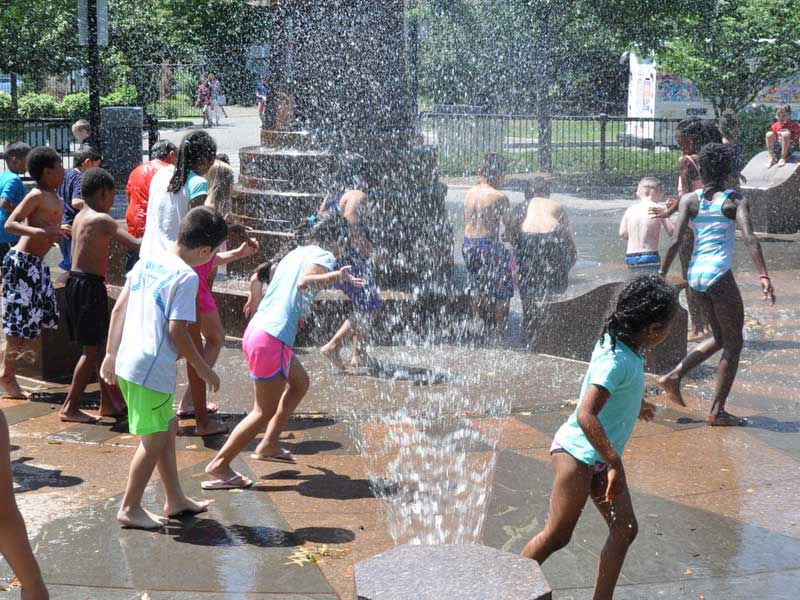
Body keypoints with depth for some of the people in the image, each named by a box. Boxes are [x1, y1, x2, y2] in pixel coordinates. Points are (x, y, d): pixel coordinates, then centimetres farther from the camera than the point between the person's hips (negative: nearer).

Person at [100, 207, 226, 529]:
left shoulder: (148, 261, 8)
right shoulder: (186, 277, -15)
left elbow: (118, 309, 11)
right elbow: (177, 330, -18)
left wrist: (111, 353, 18)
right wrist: (203, 369, -7)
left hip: (127, 362, 9)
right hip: (152, 369, -9)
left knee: (168, 428, 21)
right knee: (155, 439, 6)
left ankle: (175, 499, 31)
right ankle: (130, 509, 16)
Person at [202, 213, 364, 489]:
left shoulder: (295, 252, 19)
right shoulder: (323, 255, -4)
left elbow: (257, 276, 29)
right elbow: (304, 283, -25)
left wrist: (255, 302, 45)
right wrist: (336, 276, -37)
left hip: (256, 330, 9)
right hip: (273, 339, -9)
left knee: (299, 383, 27)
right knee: (265, 411, 1)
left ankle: (269, 445, 30)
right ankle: (219, 466, 4)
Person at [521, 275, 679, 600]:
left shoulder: (619, 343, 1)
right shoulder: (616, 361, -26)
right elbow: (586, 415, -35)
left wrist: (636, 403, 40)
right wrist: (615, 464, -32)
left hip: (601, 457, 9)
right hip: (577, 453, -9)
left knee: (625, 530, 6)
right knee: (556, 536, -1)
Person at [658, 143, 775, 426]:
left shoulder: (689, 199, 5)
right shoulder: (736, 200, -3)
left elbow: (676, 241, -3)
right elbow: (749, 237, -16)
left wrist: (661, 275, 2)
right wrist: (764, 276, -21)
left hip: (695, 275, 5)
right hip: (720, 275, -5)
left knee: (719, 338, 23)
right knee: (733, 343, 8)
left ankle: (674, 376, 11)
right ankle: (717, 411, 7)